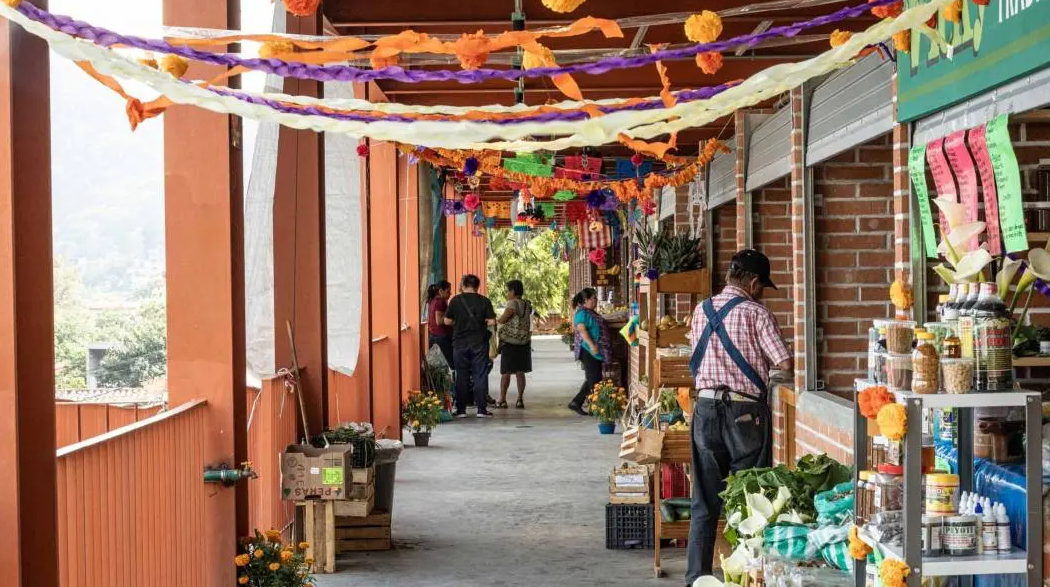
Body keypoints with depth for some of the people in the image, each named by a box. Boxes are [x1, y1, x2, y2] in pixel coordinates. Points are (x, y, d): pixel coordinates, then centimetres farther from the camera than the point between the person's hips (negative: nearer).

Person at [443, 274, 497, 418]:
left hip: (460, 343, 1)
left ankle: (461, 410, 8)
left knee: (461, 376, 7)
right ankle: (482, 409, 2)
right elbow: (491, 321, -6)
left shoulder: (455, 300, -3)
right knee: (480, 376, 4)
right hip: (479, 343, 0)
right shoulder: (484, 301, -4)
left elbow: (447, 321, -1)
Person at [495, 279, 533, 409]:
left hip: (509, 342, -6)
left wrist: (495, 320, 1)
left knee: (506, 372, 0)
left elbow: (502, 319, -18)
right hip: (524, 342, 6)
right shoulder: (527, 305, 9)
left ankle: (502, 400, 0)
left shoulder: (513, 303, -14)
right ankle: (520, 400, 6)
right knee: (520, 372, 8)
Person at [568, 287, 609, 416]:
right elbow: (582, 329, -22)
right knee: (594, 380, -9)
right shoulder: (582, 313, -12)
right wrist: (592, 345, -28)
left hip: (595, 352, 10)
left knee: (592, 380, 11)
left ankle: (576, 403, 15)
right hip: (588, 351, -10)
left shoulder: (590, 312, 18)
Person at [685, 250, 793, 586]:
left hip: (706, 407, 4)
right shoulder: (756, 313, -8)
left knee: (705, 500, 9)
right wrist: (762, 359, 9)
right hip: (746, 411, -4)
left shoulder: (701, 311, 7)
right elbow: (784, 363, -13)